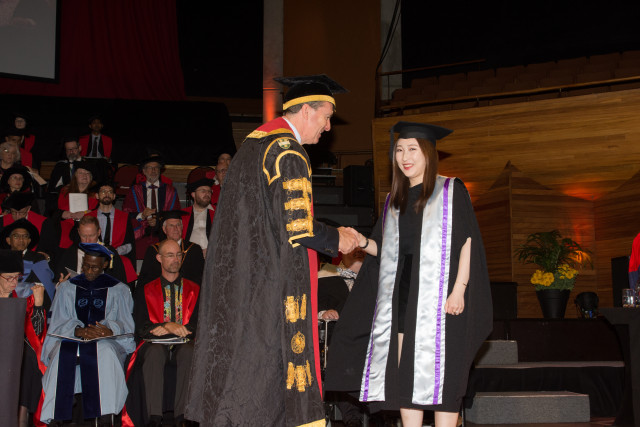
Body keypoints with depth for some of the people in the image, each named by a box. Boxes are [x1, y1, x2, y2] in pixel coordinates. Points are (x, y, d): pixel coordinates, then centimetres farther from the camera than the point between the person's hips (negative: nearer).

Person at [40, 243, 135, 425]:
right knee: (62, 354, -34)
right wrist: (78, 330, -16)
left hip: (107, 342, -1)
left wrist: (110, 330, -19)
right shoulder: (67, 287, 17)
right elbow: (59, 322, 6)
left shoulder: (118, 290, 13)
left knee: (105, 353, -37)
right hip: (71, 340, 1)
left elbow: (126, 324, 5)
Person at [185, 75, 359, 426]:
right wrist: (336, 240, -4)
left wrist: (329, 234, 20)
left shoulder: (255, 142, 16)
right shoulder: (288, 152, -15)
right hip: (270, 280, -10)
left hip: (236, 277, 10)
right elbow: (296, 227, -20)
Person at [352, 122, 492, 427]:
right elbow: (385, 247, 18)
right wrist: (363, 242, -4)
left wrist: (459, 290, -15)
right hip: (401, 296, 5)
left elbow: (467, 242, -5)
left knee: (438, 373, -6)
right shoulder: (394, 199, 17)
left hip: (438, 295, -5)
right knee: (404, 374, 2)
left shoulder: (451, 191, 2)